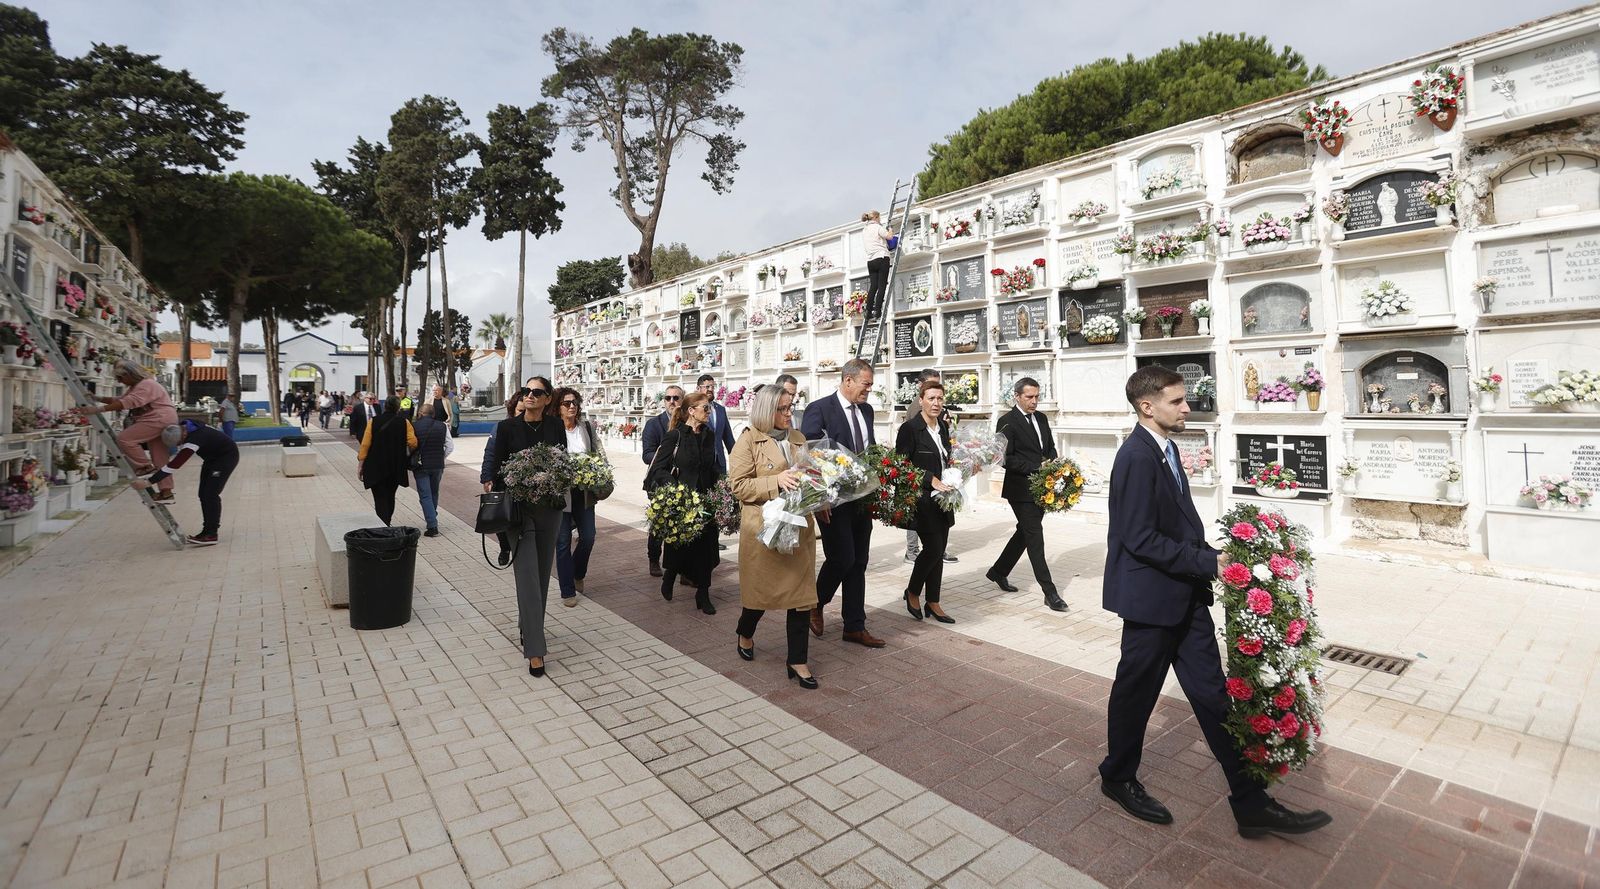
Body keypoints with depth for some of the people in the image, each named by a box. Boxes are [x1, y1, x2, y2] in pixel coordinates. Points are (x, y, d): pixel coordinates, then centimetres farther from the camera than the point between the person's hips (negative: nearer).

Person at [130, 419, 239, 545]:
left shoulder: (193, 439, -36)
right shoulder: (181, 428, -10)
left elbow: (174, 464, -38)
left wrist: (148, 482, -37)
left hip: (227, 455, -9)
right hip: (212, 456, 9)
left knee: (210, 494, -14)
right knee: (204, 494, 6)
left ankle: (211, 535, -10)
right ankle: (208, 530, 12)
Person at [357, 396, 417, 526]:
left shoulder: (373, 422, -5)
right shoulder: (404, 423, -5)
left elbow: (365, 444, -7)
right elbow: (413, 442, -14)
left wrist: (360, 464, 0)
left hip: (376, 467, -2)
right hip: (396, 468, 2)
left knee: (380, 498, 2)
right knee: (390, 496, 20)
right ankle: (387, 523, 31)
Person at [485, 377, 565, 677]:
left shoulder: (555, 426, 3)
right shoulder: (507, 427, -2)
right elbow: (498, 470, -1)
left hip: (549, 508, 3)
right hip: (519, 508, -3)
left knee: (543, 573, 13)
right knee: (527, 576, -7)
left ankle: (528, 626, 33)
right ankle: (535, 649, -5)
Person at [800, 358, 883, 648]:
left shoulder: (866, 410, 11)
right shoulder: (819, 410, -11)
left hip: (862, 498, 7)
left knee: (858, 562, 10)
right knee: (841, 558, -7)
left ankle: (855, 627, 21)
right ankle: (816, 603, 22)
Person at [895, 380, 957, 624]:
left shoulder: (944, 427, 11)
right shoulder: (909, 428, -11)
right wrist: (931, 480, -18)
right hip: (922, 499, -7)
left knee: (938, 551, 10)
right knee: (933, 548, -8)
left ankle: (933, 603, 21)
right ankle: (912, 592, 16)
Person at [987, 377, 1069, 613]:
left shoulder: (1041, 418, 12)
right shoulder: (1007, 422, -10)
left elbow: (1051, 448, 20)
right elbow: (1006, 458, -15)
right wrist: (1037, 467, -19)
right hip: (1021, 489, -8)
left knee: (1024, 533, 16)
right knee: (1034, 537, -5)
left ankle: (998, 571, 32)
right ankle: (1049, 592, -1)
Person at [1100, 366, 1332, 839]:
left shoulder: (1162, 449, 9)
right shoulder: (1137, 457, -22)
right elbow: (1141, 539, -24)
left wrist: (1211, 556, 4)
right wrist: (1209, 563, -19)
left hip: (1184, 594, 9)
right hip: (1151, 596, -9)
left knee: (1212, 693, 13)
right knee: (1136, 691, 9)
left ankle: (1251, 804, 24)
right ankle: (1118, 778, 31)